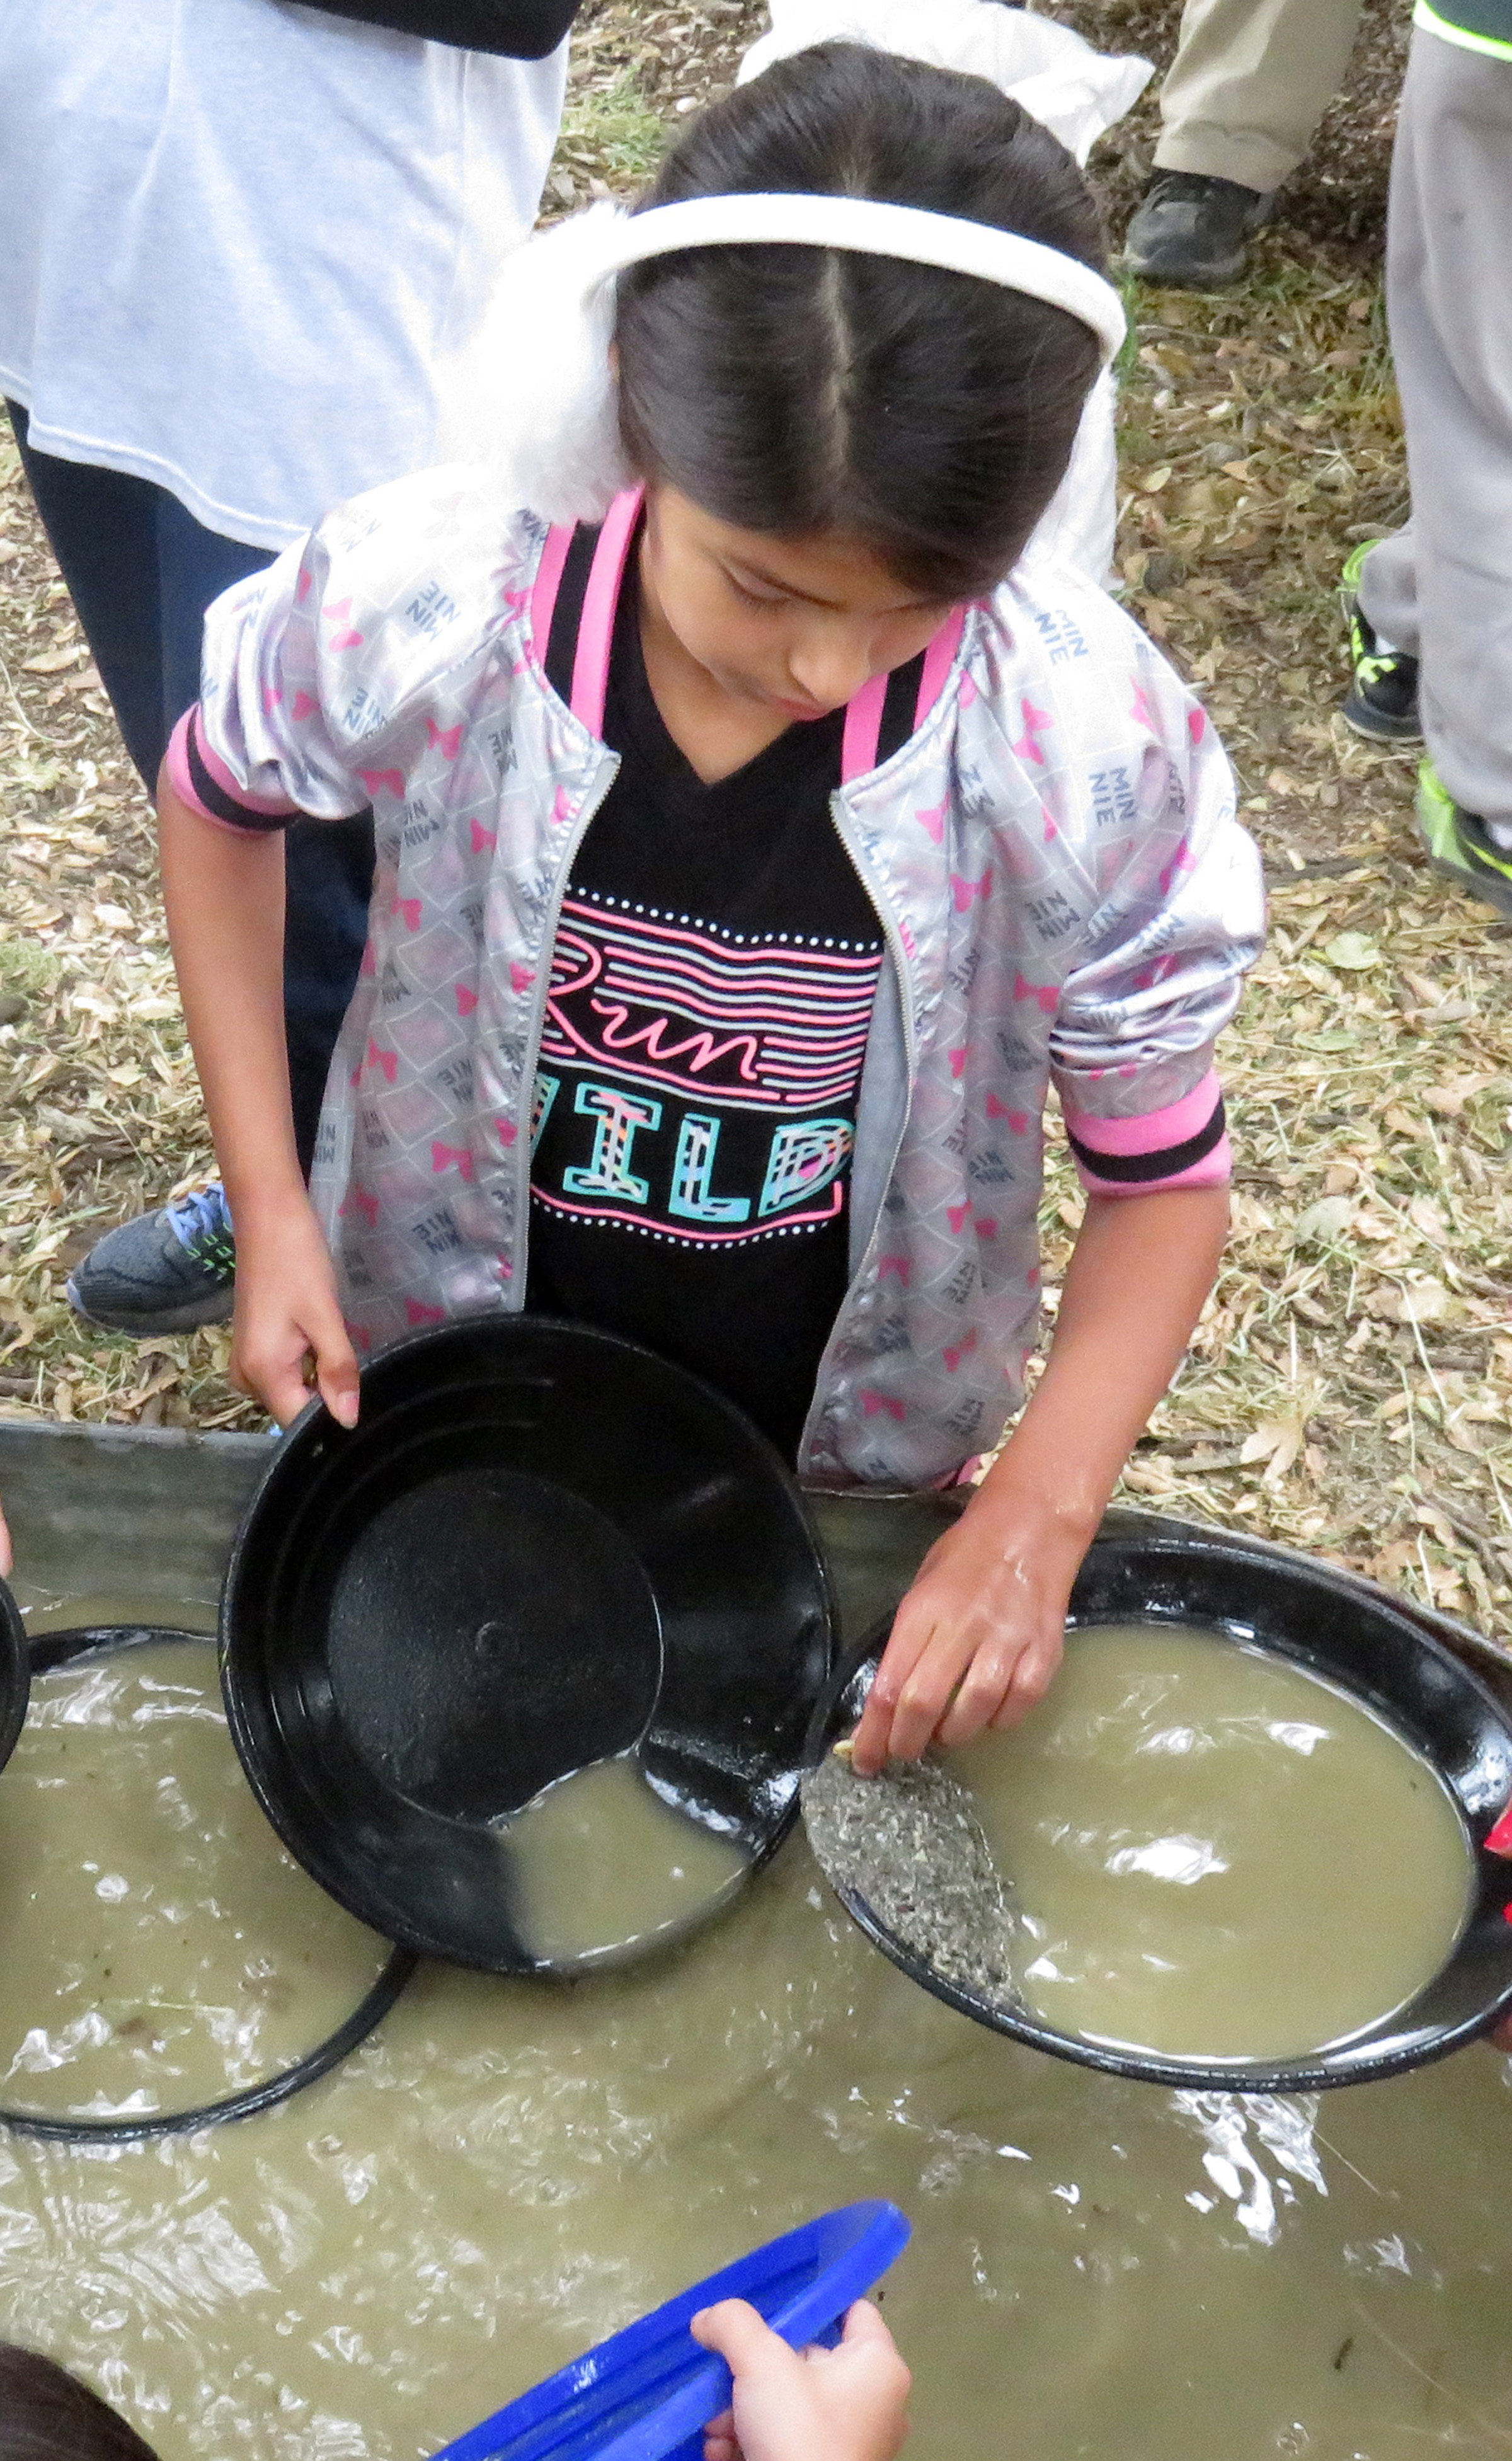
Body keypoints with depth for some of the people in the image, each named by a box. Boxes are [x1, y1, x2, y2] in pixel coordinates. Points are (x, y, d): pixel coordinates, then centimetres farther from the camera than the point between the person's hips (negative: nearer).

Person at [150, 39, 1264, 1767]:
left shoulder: (1088, 750, -27)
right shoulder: (423, 610, -26)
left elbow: (1162, 1175, -12)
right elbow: (217, 798, -3)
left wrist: (1036, 1521, -24)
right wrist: (269, 1209, -9)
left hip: (843, 1476, 0)